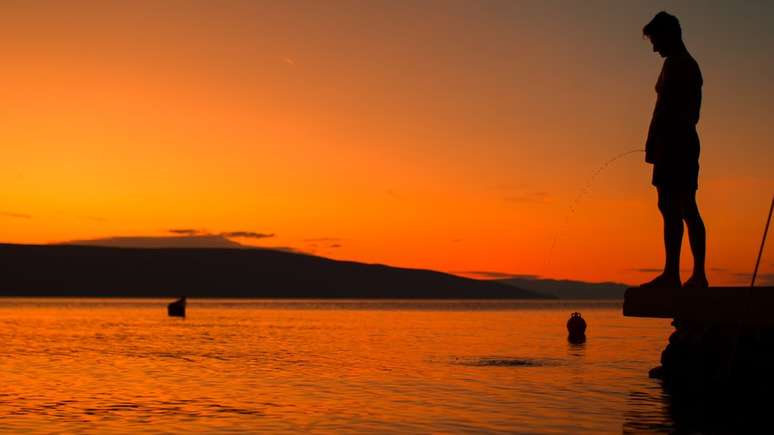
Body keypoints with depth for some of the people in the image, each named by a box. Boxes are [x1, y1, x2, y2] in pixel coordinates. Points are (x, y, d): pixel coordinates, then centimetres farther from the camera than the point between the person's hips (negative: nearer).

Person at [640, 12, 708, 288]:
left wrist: (651, 144, -18)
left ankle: (671, 274, -20)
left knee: (670, 207, -15)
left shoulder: (674, 64, -8)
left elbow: (663, 107, -18)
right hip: (689, 141, 10)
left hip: (672, 141, -10)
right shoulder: (692, 66, 23)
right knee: (688, 211, 8)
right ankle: (698, 275, 8)